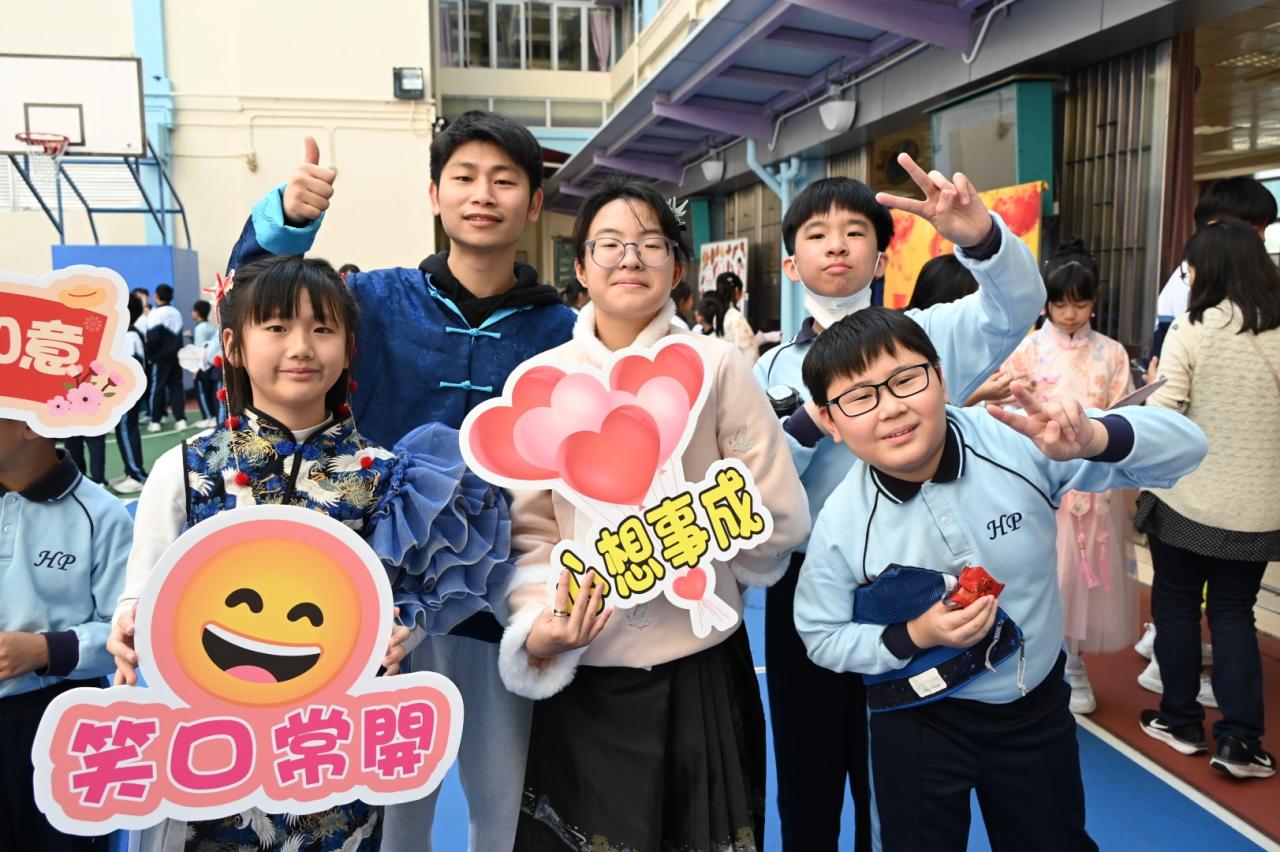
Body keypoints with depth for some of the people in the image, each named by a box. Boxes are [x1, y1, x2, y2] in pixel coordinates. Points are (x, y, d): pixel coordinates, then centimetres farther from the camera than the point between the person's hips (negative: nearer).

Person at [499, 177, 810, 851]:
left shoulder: (716, 365, -5)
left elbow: (778, 515, -4)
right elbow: (530, 531, 0)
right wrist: (539, 628, -14)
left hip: (702, 666, -1)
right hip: (582, 675, 1)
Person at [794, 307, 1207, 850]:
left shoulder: (1021, 441, -22)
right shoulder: (841, 523, -22)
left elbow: (1183, 447, -18)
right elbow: (822, 637, -7)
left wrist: (1094, 438, -39)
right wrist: (913, 636, -24)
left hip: (1038, 705, 2)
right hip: (920, 722, -2)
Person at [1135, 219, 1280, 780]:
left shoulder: (1190, 331, -13)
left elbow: (1162, 420, -15)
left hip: (1188, 497, -3)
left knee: (1176, 604, 14)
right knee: (1234, 613, 15)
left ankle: (1180, 721, 25)